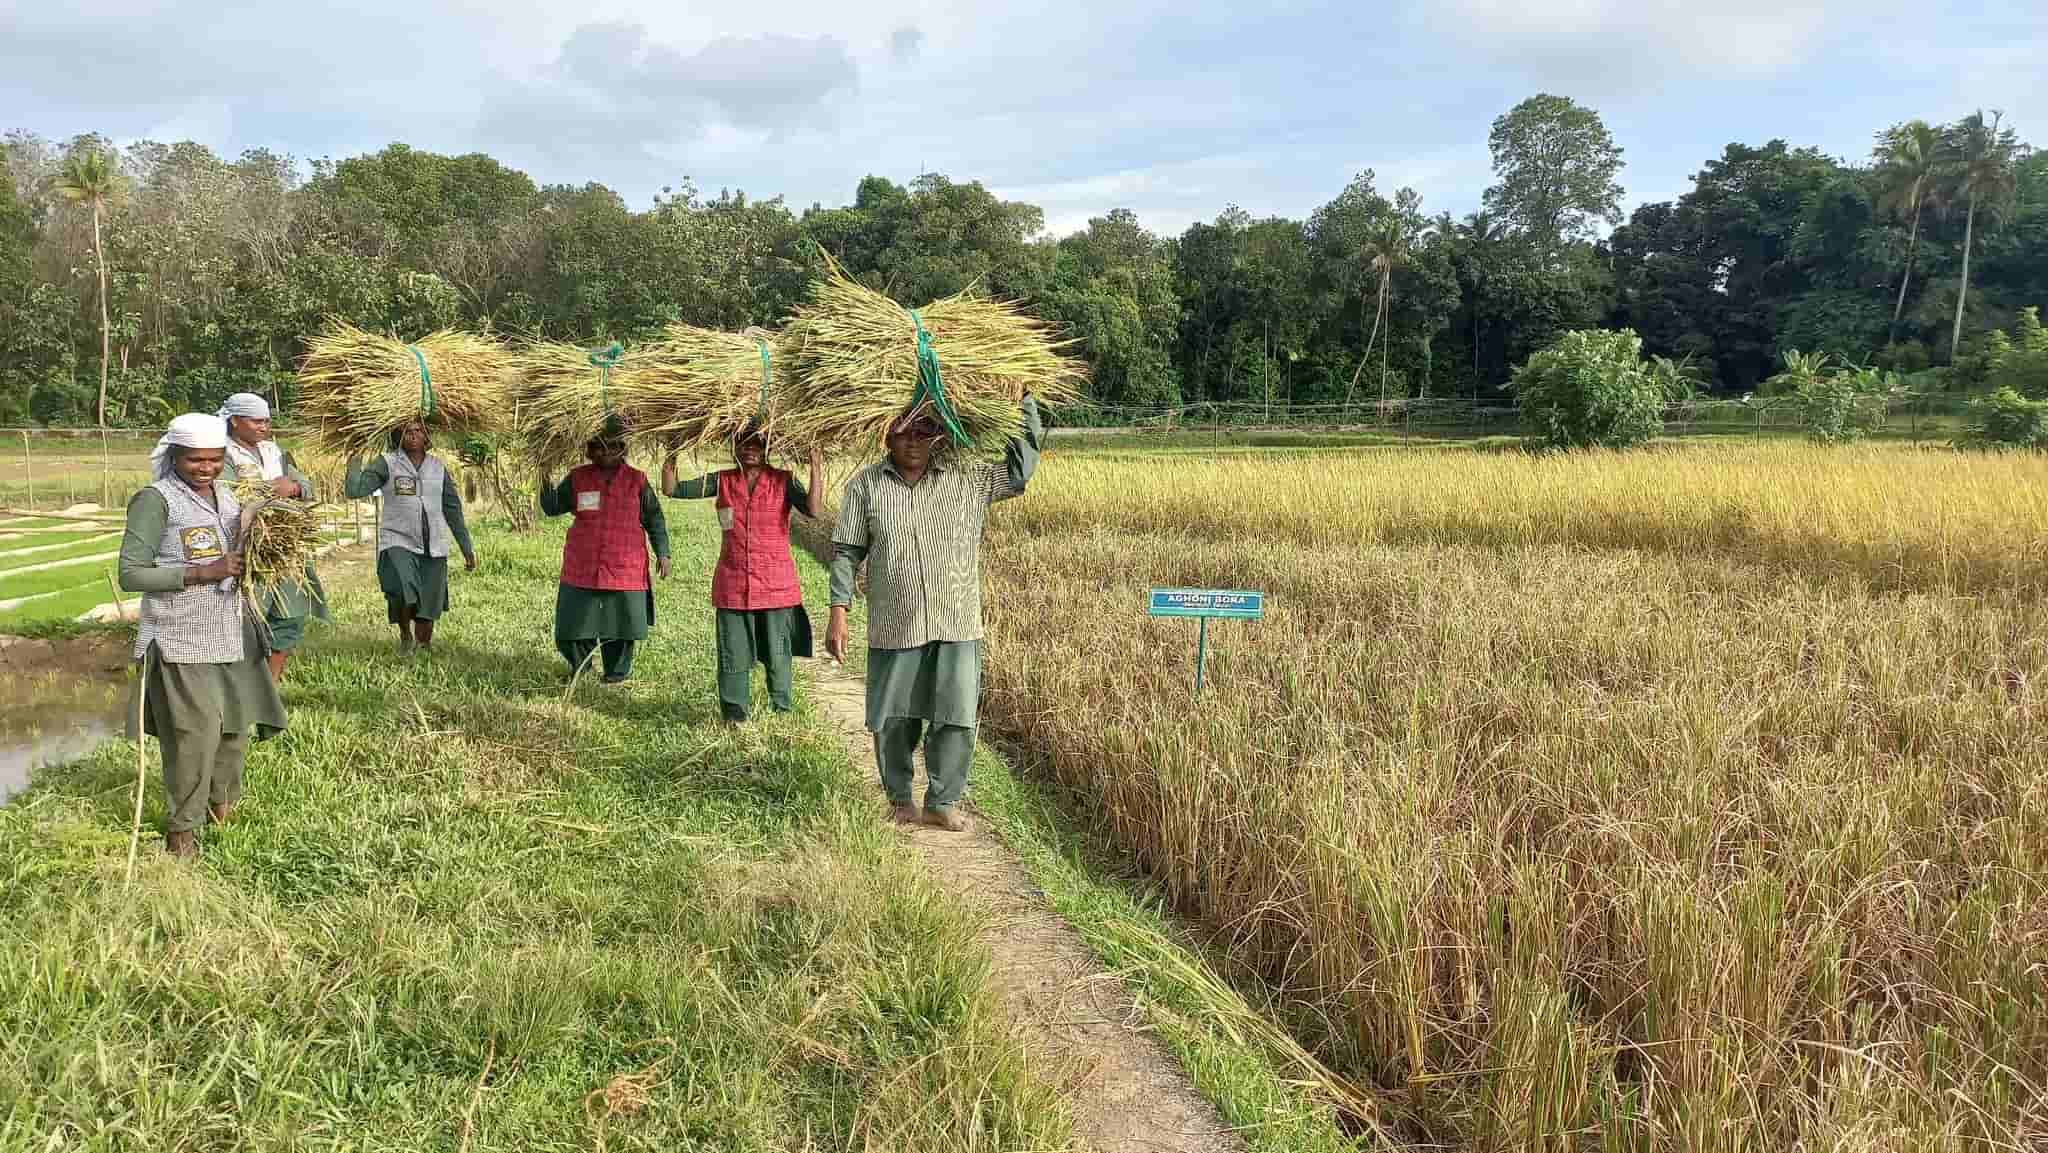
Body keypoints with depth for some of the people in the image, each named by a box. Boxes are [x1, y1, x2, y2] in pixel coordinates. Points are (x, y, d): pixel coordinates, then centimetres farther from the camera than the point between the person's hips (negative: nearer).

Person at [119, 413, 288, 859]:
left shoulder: (226, 496, 10)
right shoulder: (155, 500, -11)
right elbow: (131, 574, -15)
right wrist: (202, 573, -22)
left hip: (232, 634, 7)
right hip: (183, 641, -7)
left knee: (234, 726, 13)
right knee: (194, 735, -5)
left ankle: (222, 805, 32)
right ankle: (181, 829, 10)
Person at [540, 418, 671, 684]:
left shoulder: (637, 480, 5)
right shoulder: (577, 478, 7)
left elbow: (654, 520, 9)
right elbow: (552, 508, 7)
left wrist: (662, 553, 4)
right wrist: (545, 483, -10)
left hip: (624, 569, -1)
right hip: (582, 569, 1)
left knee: (620, 624, 3)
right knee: (571, 626, 5)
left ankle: (617, 672, 21)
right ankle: (578, 665, 29)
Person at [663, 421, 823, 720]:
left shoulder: (783, 481, -1)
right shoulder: (722, 482, 4)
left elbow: (812, 511, -16)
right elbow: (673, 490, 4)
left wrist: (816, 472, -25)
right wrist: (669, 463, -11)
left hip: (776, 585, -2)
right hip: (733, 586, 2)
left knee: (778, 656, 7)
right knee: (733, 657, 7)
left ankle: (782, 713, 21)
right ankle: (734, 716, 17)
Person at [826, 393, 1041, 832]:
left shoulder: (969, 478, 2)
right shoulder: (865, 484, 1)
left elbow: (1022, 467, 5)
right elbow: (846, 552, 3)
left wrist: (1022, 400, 1)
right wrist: (839, 613, -3)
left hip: (956, 628, 0)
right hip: (893, 627, 0)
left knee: (956, 717, 2)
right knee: (892, 721, 10)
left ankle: (943, 802, 19)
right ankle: (899, 799, 30)